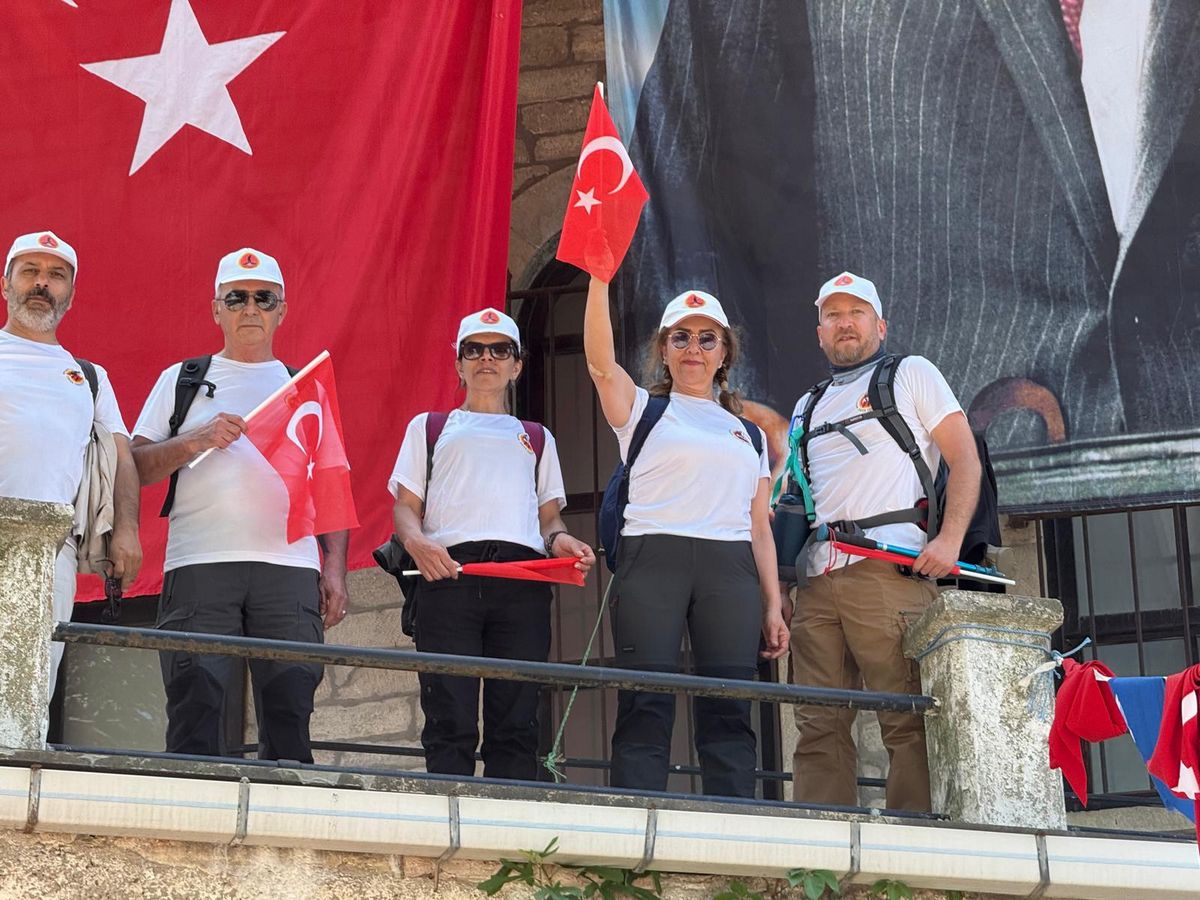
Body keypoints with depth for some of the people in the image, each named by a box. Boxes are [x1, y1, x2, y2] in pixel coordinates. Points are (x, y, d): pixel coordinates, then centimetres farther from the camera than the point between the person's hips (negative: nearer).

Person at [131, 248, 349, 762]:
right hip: (200, 565, -1)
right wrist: (197, 440, -8)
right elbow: (136, 467, 9)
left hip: (291, 569, 1)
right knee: (196, 710, -10)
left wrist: (335, 568, 6)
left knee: (289, 711, -6)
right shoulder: (182, 380, 18)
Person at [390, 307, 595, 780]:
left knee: (516, 724, -8)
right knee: (451, 723, -13)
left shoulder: (537, 437, 30)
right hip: (447, 572, -2)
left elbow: (549, 515, 22)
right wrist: (416, 542, -10)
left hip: (523, 578, 2)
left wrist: (560, 540, -3)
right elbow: (406, 506, 14)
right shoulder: (429, 427, 25)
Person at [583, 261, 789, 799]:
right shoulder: (643, 410, 15)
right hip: (653, 558, -3)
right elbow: (601, 362, -4)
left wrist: (773, 606, 11)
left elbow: (759, 527, 20)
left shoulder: (747, 432, 24)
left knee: (728, 711, -6)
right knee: (646, 708, -12)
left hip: (730, 570, 3)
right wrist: (598, 278, -16)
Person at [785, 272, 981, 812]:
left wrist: (950, 539, -10)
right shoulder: (808, 407, 28)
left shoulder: (911, 375, 13)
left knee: (906, 722, -11)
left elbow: (964, 458, 5)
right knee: (820, 727, -1)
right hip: (817, 581, 5)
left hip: (887, 570, -5)